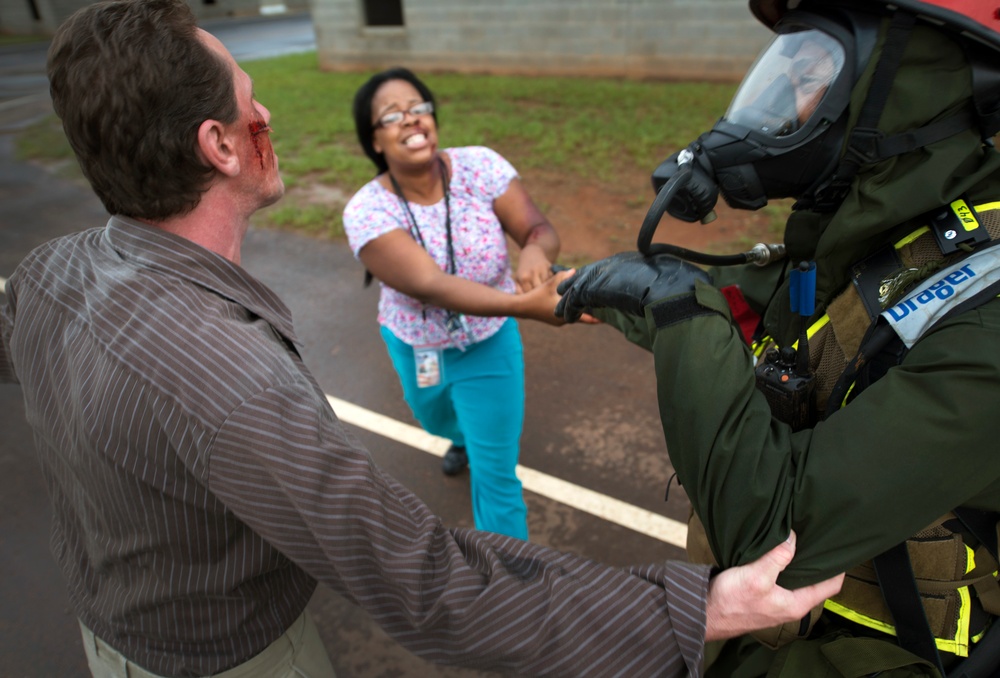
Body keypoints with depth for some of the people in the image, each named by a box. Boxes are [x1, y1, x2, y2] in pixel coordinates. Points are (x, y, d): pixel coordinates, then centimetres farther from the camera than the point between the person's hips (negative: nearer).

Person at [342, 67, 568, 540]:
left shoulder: (479, 166, -20)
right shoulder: (366, 211, -26)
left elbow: (539, 228, -23)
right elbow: (430, 285, -39)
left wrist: (536, 252, -50)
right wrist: (525, 305, -52)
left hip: (488, 344, -1)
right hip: (414, 347, 2)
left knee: (494, 475, 1)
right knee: (436, 420, 33)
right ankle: (465, 437, 72)